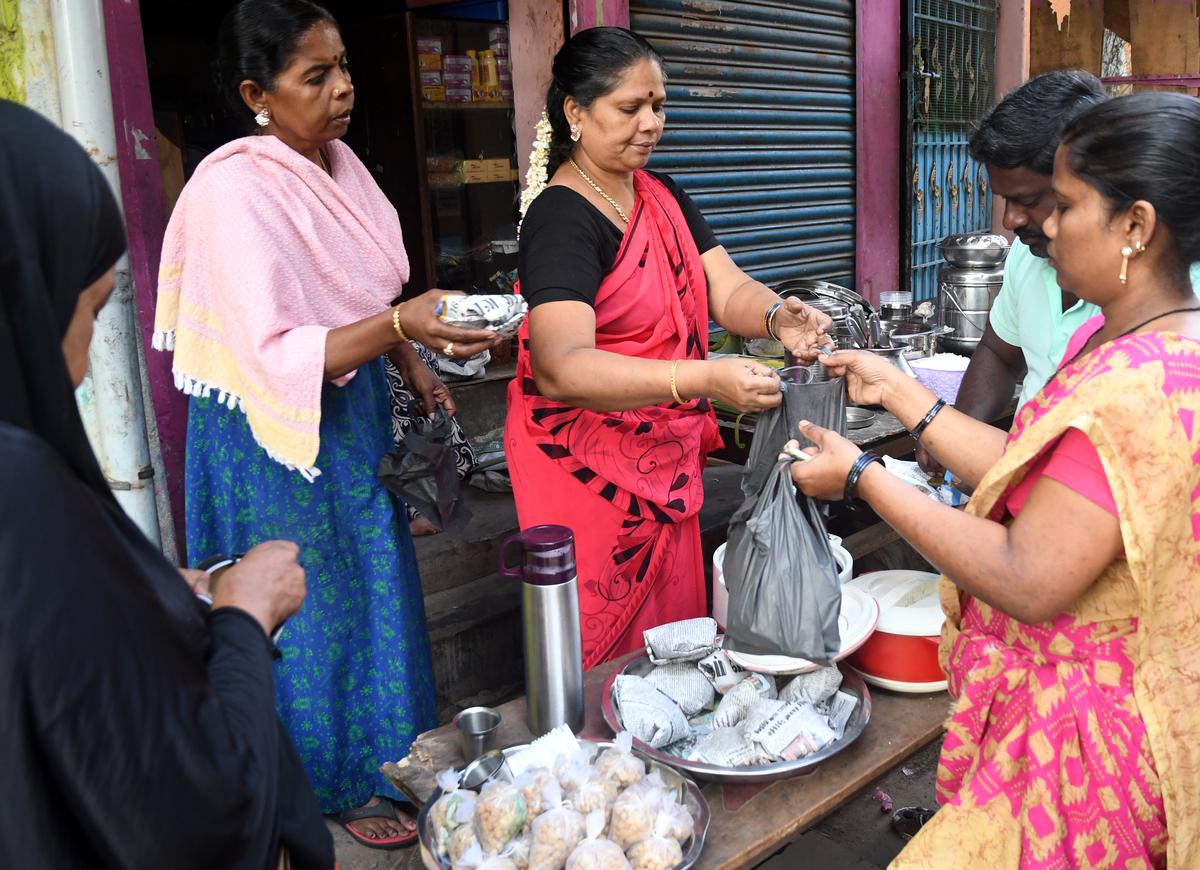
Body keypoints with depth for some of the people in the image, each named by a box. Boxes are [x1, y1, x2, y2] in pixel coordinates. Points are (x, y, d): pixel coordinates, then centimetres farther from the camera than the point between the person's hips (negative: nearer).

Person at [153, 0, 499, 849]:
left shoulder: (337, 162, 2)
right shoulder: (236, 192, -24)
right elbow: (272, 356, -30)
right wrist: (400, 325, -40)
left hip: (356, 404, 8)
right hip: (280, 427, -8)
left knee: (373, 581, 20)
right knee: (315, 604, 7)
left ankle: (387, 751, 43)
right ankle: (341, 784, 30)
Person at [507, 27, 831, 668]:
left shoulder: (664, 198, 8)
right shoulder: (561, 218, -18)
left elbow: (726, 289, 0)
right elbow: (561, 368, -32)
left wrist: (778, 317, -24)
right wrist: (705, 380, -42)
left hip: (666, 458, 7)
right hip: (586, 466, -7)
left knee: (673, 631, 17)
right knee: (602, 653, 8)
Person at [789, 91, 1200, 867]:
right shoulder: (1115, 339, 3)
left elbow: (1026, 583, -27)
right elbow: (1030, 474, 5)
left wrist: (862, 476, -20)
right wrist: (897, 390, 4)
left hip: (1079, 734, -9)